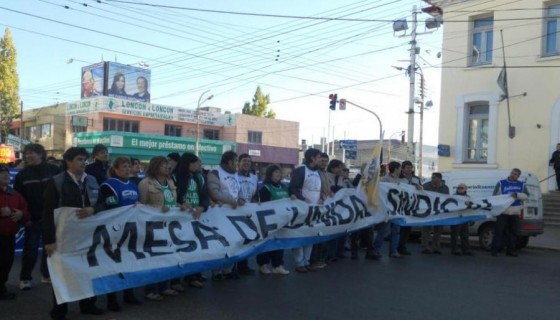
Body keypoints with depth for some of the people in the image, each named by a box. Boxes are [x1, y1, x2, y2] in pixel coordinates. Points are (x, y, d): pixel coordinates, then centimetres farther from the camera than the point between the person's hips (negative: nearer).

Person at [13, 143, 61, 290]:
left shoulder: (54, 170, -5)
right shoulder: (22, 174, 0)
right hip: (33, 218, 0)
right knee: (30, 248, 3)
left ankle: (47, 274, 25)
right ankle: (25, 278, 14)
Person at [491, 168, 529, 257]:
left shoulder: (522, 185, 12)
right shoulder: (501, 183, 5)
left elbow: (526, 195, -1)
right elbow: (495, 196, 2)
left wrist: (517, 195, -18)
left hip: (515, 213, 3)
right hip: (503, 212, -3)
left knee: (513, 232, 8)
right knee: (499, 231, -6)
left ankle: (510, 250, 19)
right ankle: (495, 250, -2)